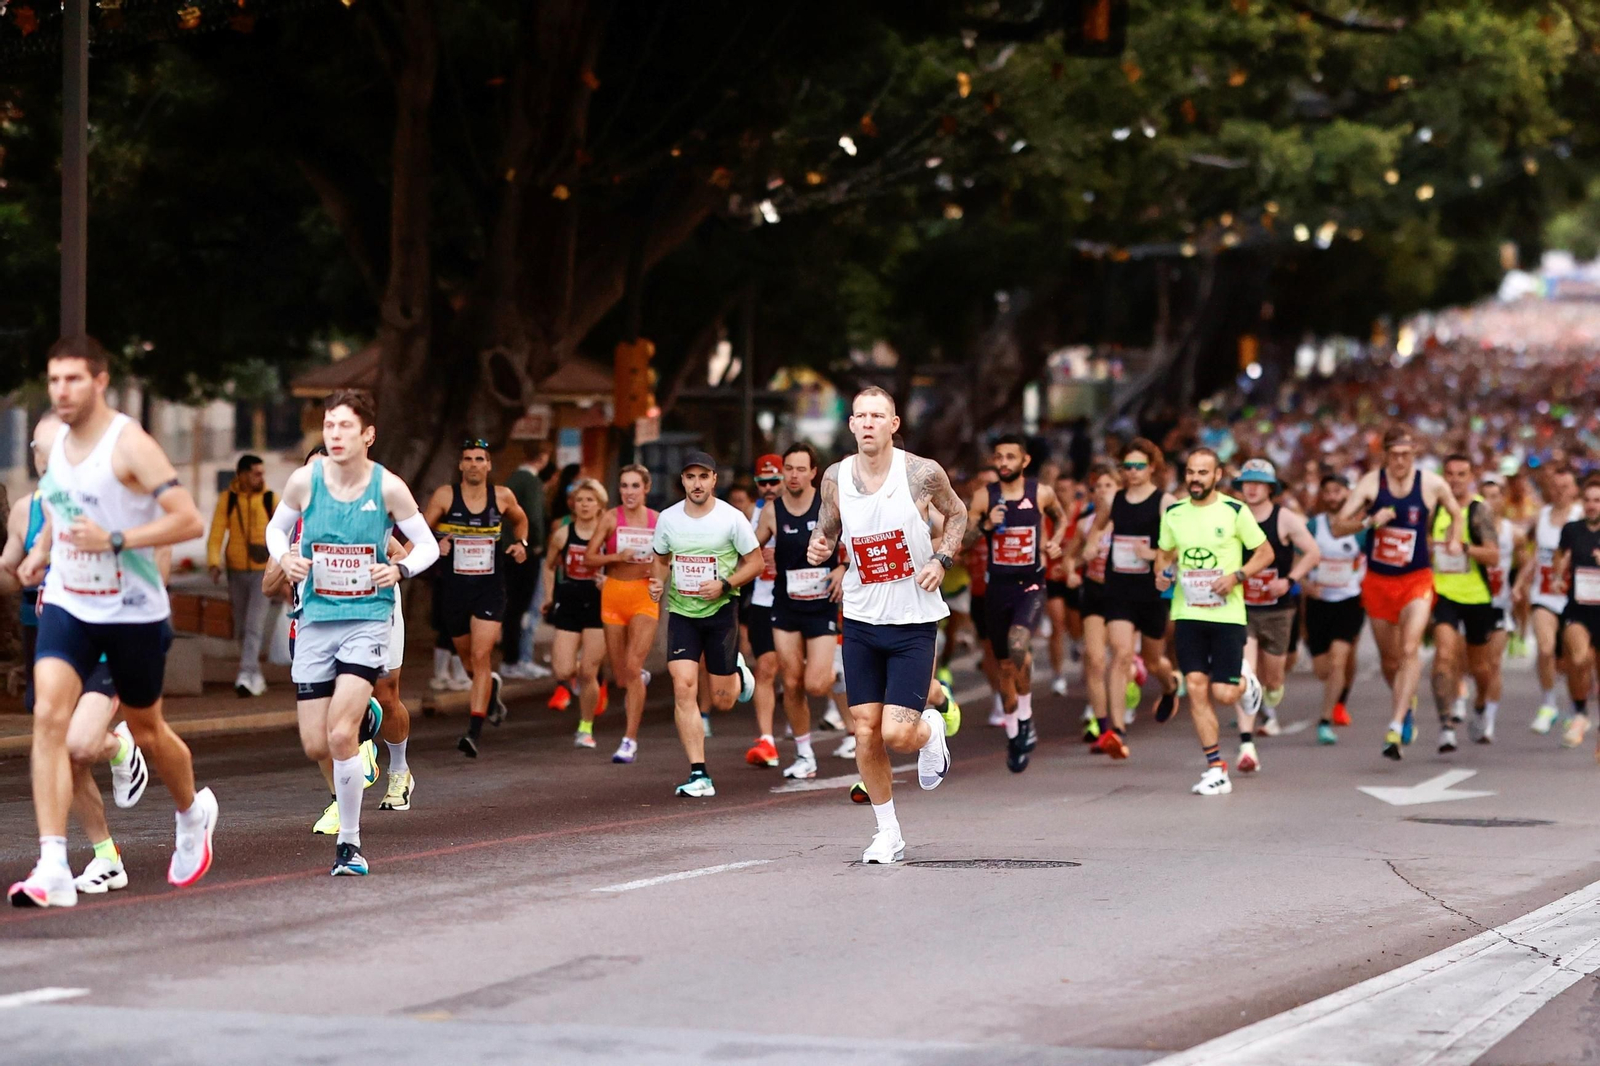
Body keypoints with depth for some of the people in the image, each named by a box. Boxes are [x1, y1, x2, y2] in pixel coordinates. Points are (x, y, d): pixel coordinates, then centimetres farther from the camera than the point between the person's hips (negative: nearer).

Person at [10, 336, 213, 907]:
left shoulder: (129, 445, -16)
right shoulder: (58, 445, 4)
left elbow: (189, 520, -22)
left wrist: (115, 540, -28)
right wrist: (42, 549, 9)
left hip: (133, 610, -4)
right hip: (67, 604, 4)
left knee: (146, 731, 13)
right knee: (49, 716, -16)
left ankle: (193, 812, 47)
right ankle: (53, 870, -21)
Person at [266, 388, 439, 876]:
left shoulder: (387, 487, -8)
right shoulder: (305, 480, -4)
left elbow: (428, 545, 4)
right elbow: (276, 527, 14)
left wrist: (401, 569, -16)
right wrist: (284, 558, -7)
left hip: (368, 618, -3)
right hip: (316, 619, 3)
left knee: (340, 735, -19)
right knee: (316, 746, 2)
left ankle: (350, 842, -6)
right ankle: (365, 720, 39)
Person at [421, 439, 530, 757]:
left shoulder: (502, 497, 0)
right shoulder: (445, 496, -5)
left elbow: (520, 520, 21)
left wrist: (521, 543, 2)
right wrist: (435, 546, -18)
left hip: (490, 588, -1)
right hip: (453, 586, 1)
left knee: (481, 657, -14)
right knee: (467, 658, 16)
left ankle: (474, 731, -17)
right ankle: (491, 688, 50)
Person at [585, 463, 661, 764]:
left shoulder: (658, 520, 3)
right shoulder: (611, 518, -2)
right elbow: (589, 558, -5)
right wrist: (618, 556, -20)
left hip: (645, 596, -1)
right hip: (614, 594, 1)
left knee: (632, 667, -16)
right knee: (620, 677, 8)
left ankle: (630, 740, -11)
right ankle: (641, 679, 47)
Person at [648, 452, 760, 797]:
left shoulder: (732, 518, -8)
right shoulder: (668, 519, 1)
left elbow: (755, 562, -1)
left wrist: (725, 584, -16)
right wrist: (658, 582, -4)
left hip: (720, 612, -2)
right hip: (681, 613, 2)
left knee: (722, 701, 3)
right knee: (683, 688, -14)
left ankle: (736, 673, 42)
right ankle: (699, 775, -12)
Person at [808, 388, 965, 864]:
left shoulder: (923, 473, -11)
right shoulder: (836, 478, -3)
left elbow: (956, 513, 7)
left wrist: (942, 560, -8)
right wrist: (819, 547, -9)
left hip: (913, 622, -3)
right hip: (861, 620, 3)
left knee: (897, 733, -12)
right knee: (865, 732, 2)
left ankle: (931, 729, 25)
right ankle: (888, 833, 17)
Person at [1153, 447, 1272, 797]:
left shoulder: (1235, 512, -5)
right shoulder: (1173, 514, 6)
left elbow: (1265, 553, 2)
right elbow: (1164, 554, 20)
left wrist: (1236, 576, -13)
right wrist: (1162, 574, -3)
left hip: (1227, 614, -3)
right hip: (1188, 614, 3)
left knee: (1223, 694, -7)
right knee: (1196, 688, -7)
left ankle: (1245, 684, 31)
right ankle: (1216, 769, -1)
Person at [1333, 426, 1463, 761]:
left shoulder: (1432, 484, -5)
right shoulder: (1371, 483, -6)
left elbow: (1456, 513, 16)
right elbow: (1338, 527, -9)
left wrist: (1455, 539, -2)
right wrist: (1369, 521, -25)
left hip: (1417, 579, -2)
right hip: (1378, 581, 2)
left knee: (1410, 649, -21)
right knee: (1389, 658, 12)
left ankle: (1396, 727, -25)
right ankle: (1407, 703, 42)